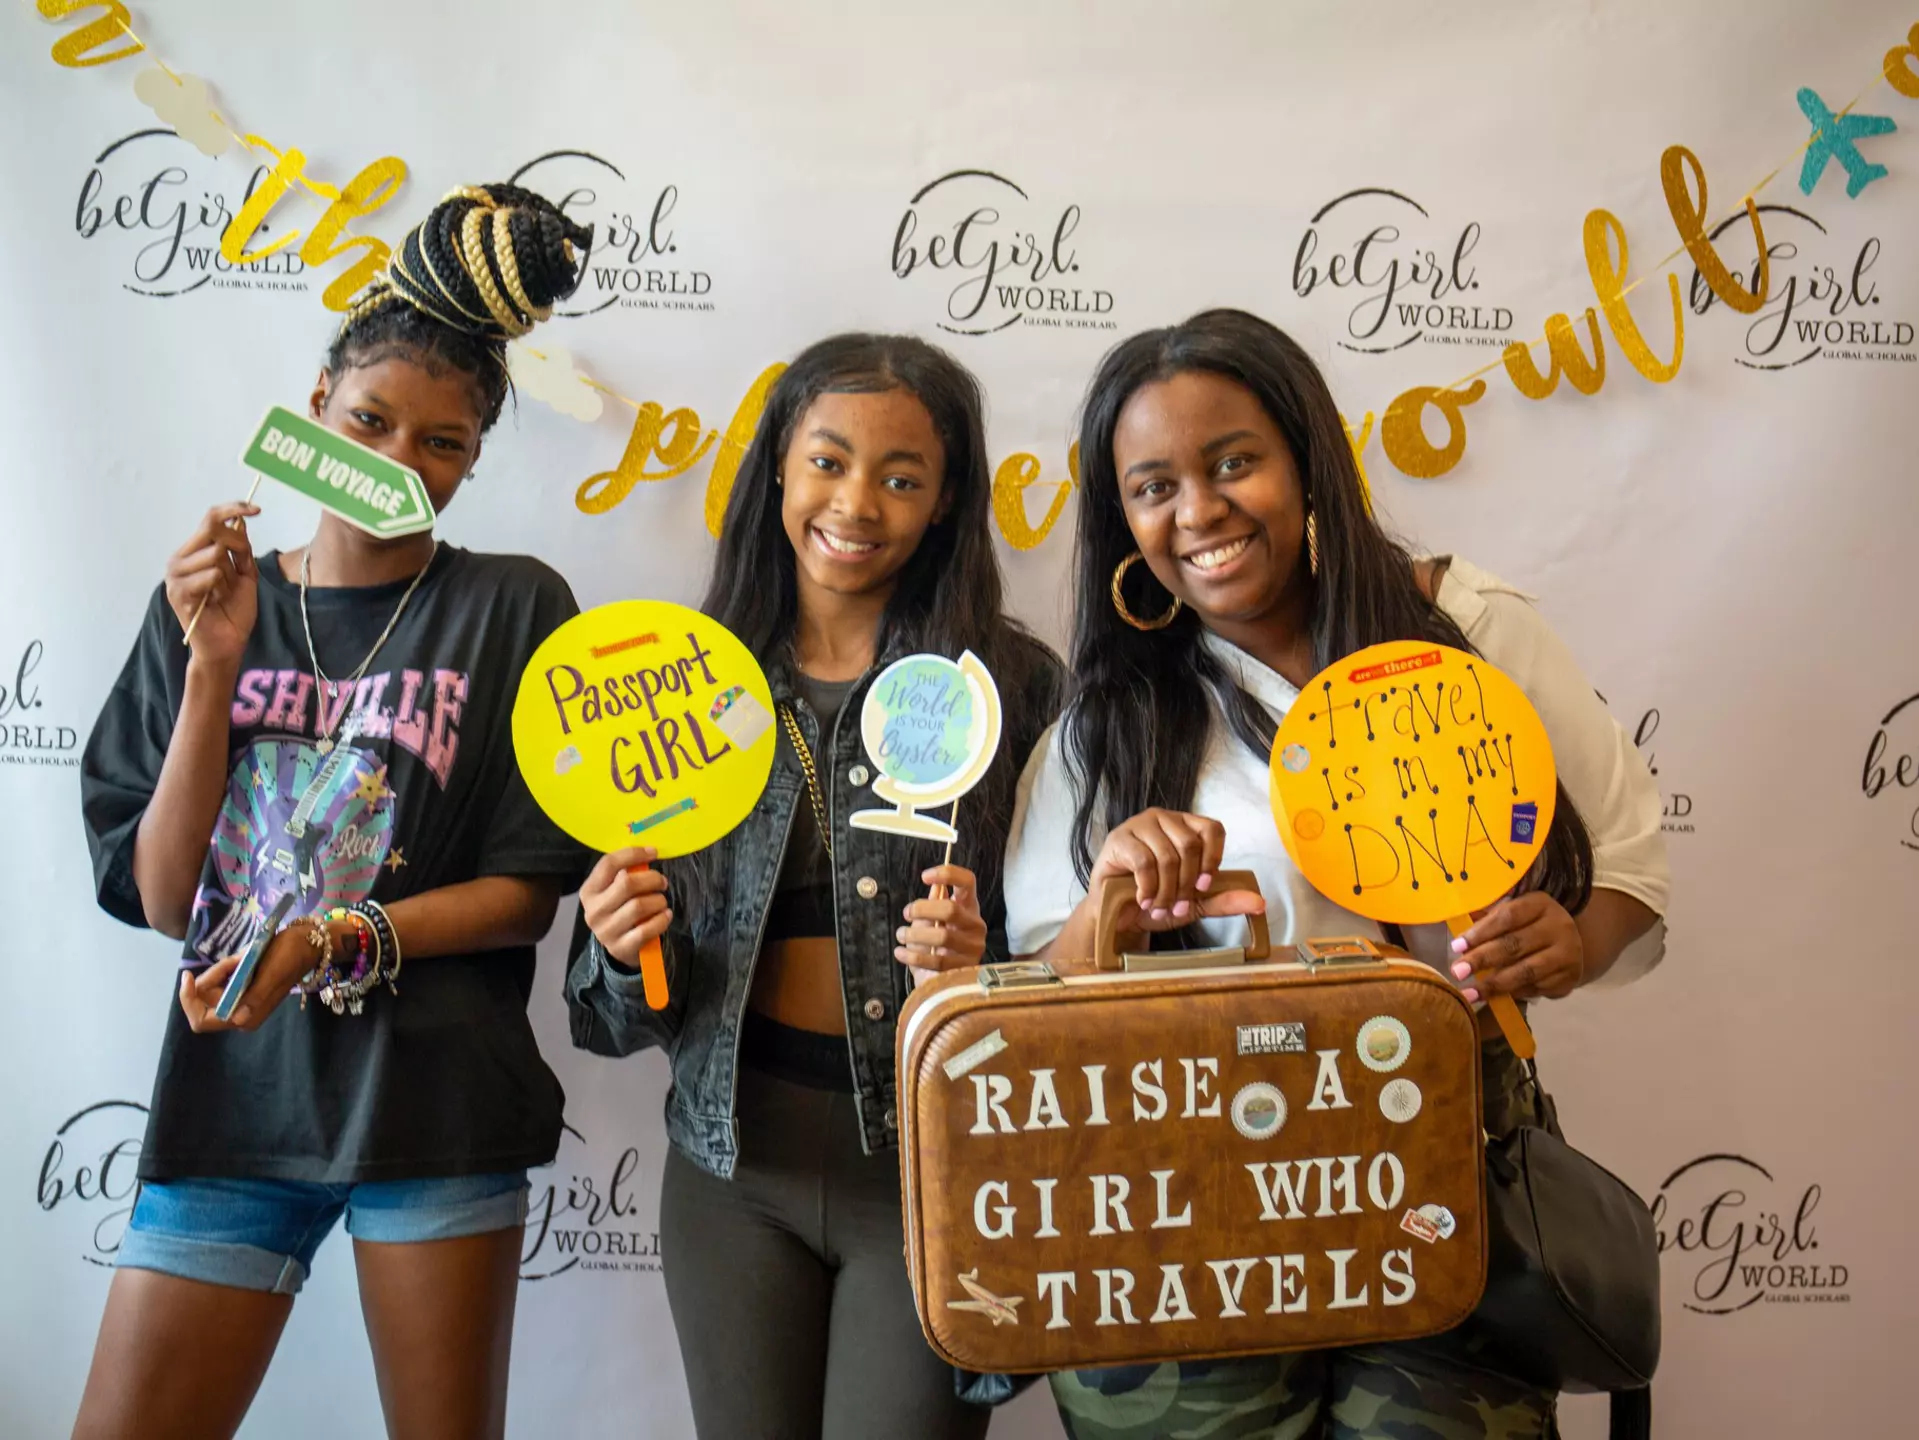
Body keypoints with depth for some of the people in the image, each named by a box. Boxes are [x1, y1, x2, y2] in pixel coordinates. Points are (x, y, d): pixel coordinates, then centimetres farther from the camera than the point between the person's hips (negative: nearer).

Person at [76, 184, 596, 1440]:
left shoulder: (513, 607, -2)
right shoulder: (208, 604, 5)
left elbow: (527, 893, -3)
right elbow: (160, 898, -2)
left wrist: (341, 942, -17)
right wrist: (214, 665, -11)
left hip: (435, 1098, -2)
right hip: (232, 1093, 2)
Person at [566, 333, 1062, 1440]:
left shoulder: (1012, 681, -6)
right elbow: (637, 999, 8)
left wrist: (982, 959, -20)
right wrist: (625, 941, -13)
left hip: (933, 1162, -2)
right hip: (736, 1155, 3)